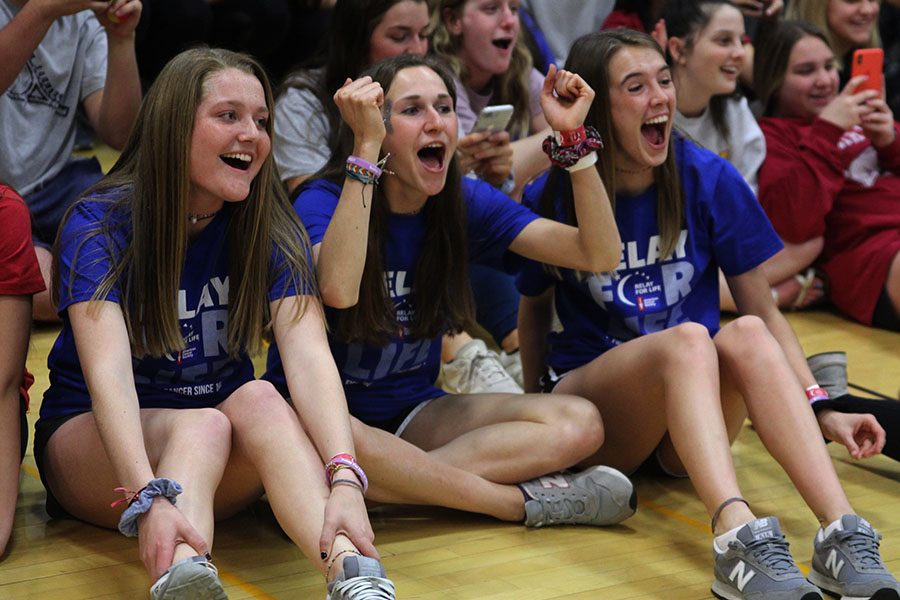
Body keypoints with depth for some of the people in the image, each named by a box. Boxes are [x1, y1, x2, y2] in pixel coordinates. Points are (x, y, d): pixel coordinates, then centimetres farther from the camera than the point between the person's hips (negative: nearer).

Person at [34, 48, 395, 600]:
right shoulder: (99, 226, -16)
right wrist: (149, 500, -48)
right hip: (92, 441, -2)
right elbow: (108, 374, -31)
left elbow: (309, 353, -23)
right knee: (204, 424, -33)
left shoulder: (273, 231, -7)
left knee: (261, 399, -30)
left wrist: (345, 479, -41)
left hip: (222, 471, 2)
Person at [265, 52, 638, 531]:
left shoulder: (466, 202, -1)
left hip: (412, 411, 5)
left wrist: (572, 136, -19)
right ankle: (523, 501, -25)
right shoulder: (322, 202, -14)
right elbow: (337, 290, -39)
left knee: (579, 425, -16)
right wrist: (365, 145, -38)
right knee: (340, 439, -43)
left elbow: (599, 254, -8)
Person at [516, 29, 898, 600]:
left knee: (746, 334, -31)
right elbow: (534, 311, 11)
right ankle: (740, 543, -56)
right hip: (587, 396, -2)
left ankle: (841, 534, -46)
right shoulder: (552, 198, -6)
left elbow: (763, 309, -2)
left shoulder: (710, 180, -3)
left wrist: (822, 408, -12)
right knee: (687, 337, -34)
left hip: (690, 418, 2)